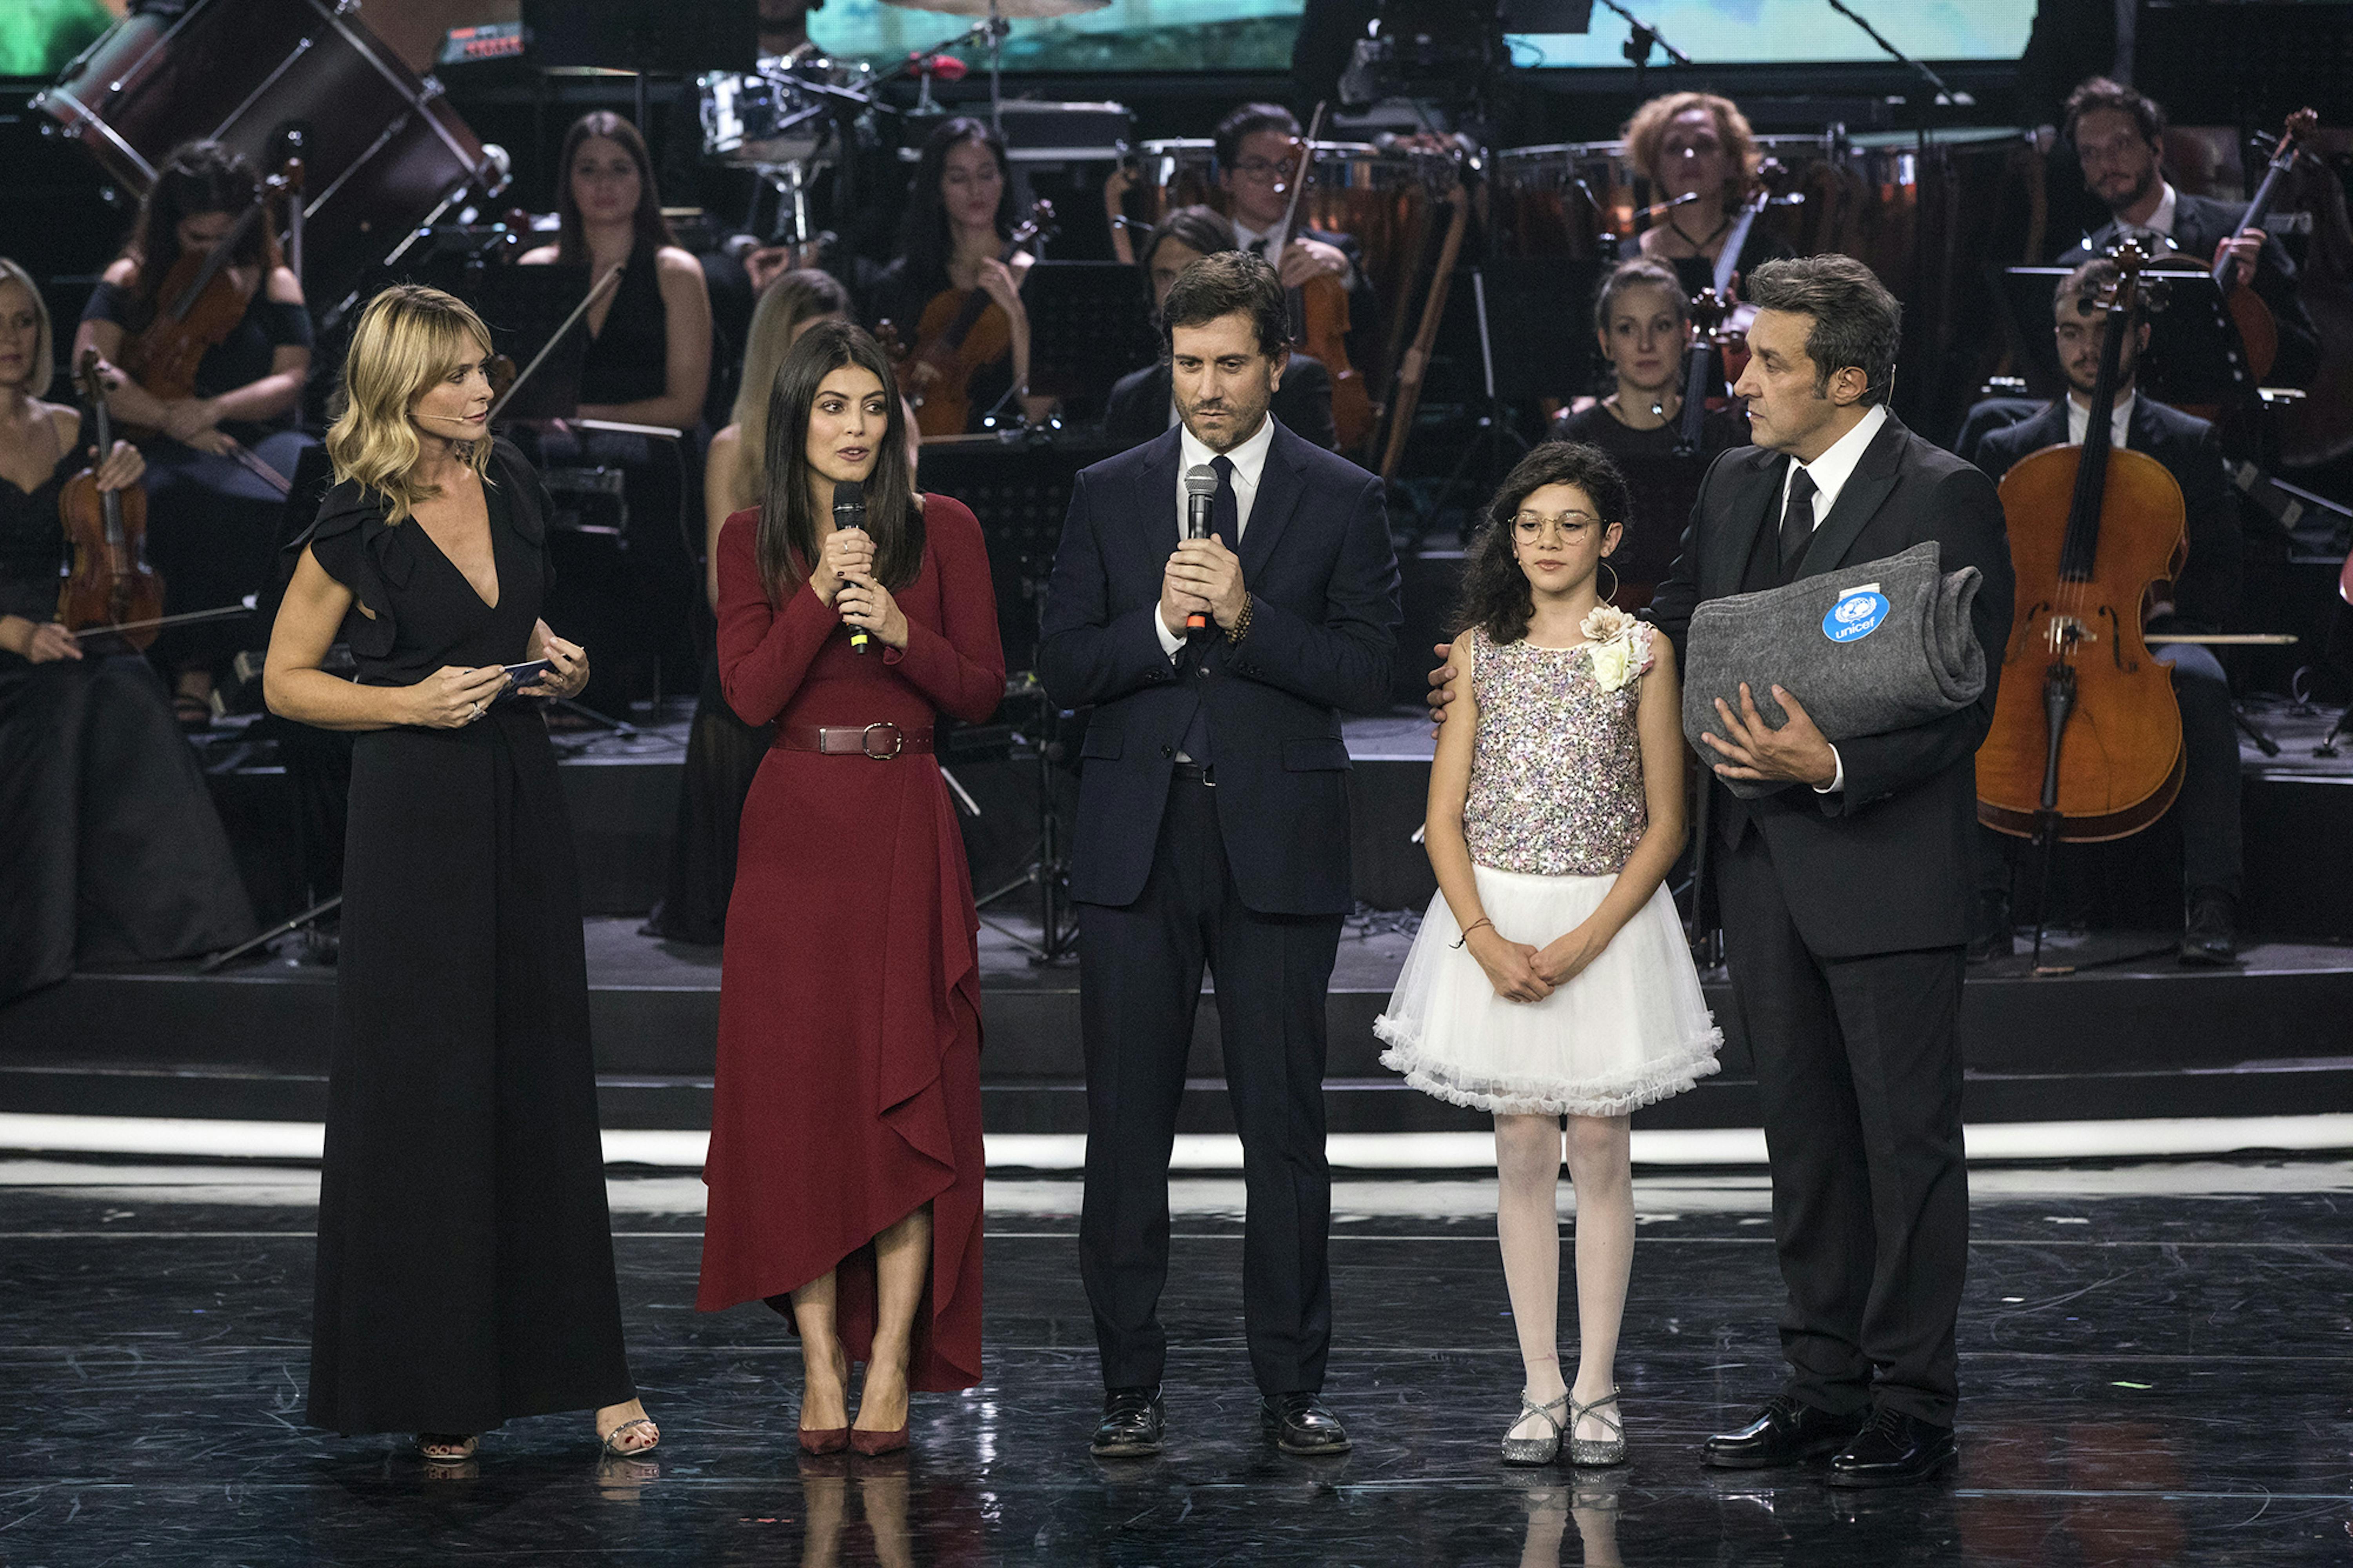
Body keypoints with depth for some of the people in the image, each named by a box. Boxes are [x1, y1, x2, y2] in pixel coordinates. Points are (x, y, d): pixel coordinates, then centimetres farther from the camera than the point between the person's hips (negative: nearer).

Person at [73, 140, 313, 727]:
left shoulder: (274, 282, 12)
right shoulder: (132, 281, 10)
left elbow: (290, 381, 2)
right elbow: (91, 366, -4)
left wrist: (213, 409, -16)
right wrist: (171, 421, -17)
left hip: (258, 440, 2)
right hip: (165, 452, -1)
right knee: (197, 504, -40)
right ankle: (195, 670, -32)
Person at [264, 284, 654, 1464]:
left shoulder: (510, 484, 7)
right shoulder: (356, 526, -9)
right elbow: (287, 681, -3)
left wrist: (558, 661, 2)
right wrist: (413, 701, -15)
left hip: (521, 795, 5)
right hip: (417, 812, -5)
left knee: (543, 1076, 6)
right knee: (423, 1086, -1)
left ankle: (578, 1364, 11)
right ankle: (431, 1384, 8)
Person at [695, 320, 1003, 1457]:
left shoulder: (942, 532, 4)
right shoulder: (751, 539, 6)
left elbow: (984, 694, 3)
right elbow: (749, 694, -4)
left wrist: (902, 633, -12)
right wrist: (821, 596, -14)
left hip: (905, 832, -1)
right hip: (794, 835, 1)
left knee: (906, 1092, -4)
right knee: (796, 1094, -2)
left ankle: (893, 1363, -1)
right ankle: (820, 1364, 2)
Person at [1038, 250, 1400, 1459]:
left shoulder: (1340, 500, 4)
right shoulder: (1109, 495, 10)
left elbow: (1367, 671, -3)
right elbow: (1061, 667, 5)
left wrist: (1248, 619, -15)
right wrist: (1160, 625, -13)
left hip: (1276, 845, -2)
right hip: (1135, 845, 2)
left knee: (1284, 1123, 1)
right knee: (1126, 1124, 3)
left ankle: (1290, 1383, 9)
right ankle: (1131, 1384, 9)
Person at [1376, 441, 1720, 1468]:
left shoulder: (1642, 651, -1)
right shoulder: (1478, 651, 4)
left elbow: (1665, 825, -2)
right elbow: (1445, 818, 3)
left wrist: (1584, 942, -12)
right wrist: (1488, 942, -11)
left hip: (1609, 918, -1)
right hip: (1494, 922, 1)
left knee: (1599, 1149, 0)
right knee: (1522, 1150, 3)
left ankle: (1595, 1389, 6)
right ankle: (1542, 1390, 7)